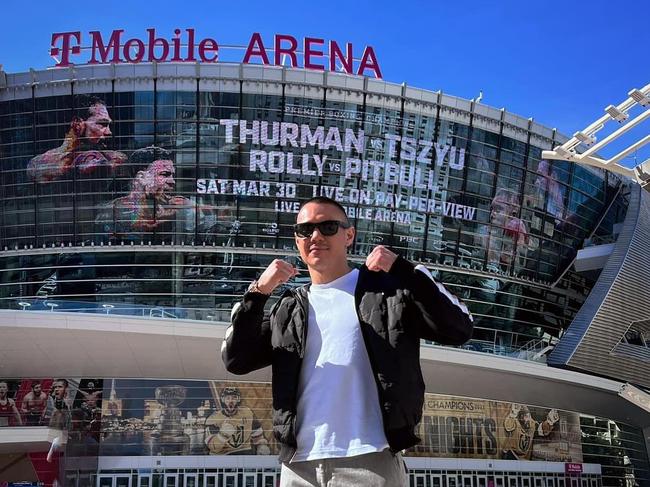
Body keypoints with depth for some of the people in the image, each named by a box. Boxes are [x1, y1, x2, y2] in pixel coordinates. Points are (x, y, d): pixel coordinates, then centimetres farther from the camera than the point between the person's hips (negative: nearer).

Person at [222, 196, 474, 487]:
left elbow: (458, 330, -3)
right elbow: (235, 360, 8)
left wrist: (404, 270, -10)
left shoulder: (387, 289, 7)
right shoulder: (288, 310, 17)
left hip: (370, 460, -3)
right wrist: (258, 292, -4)